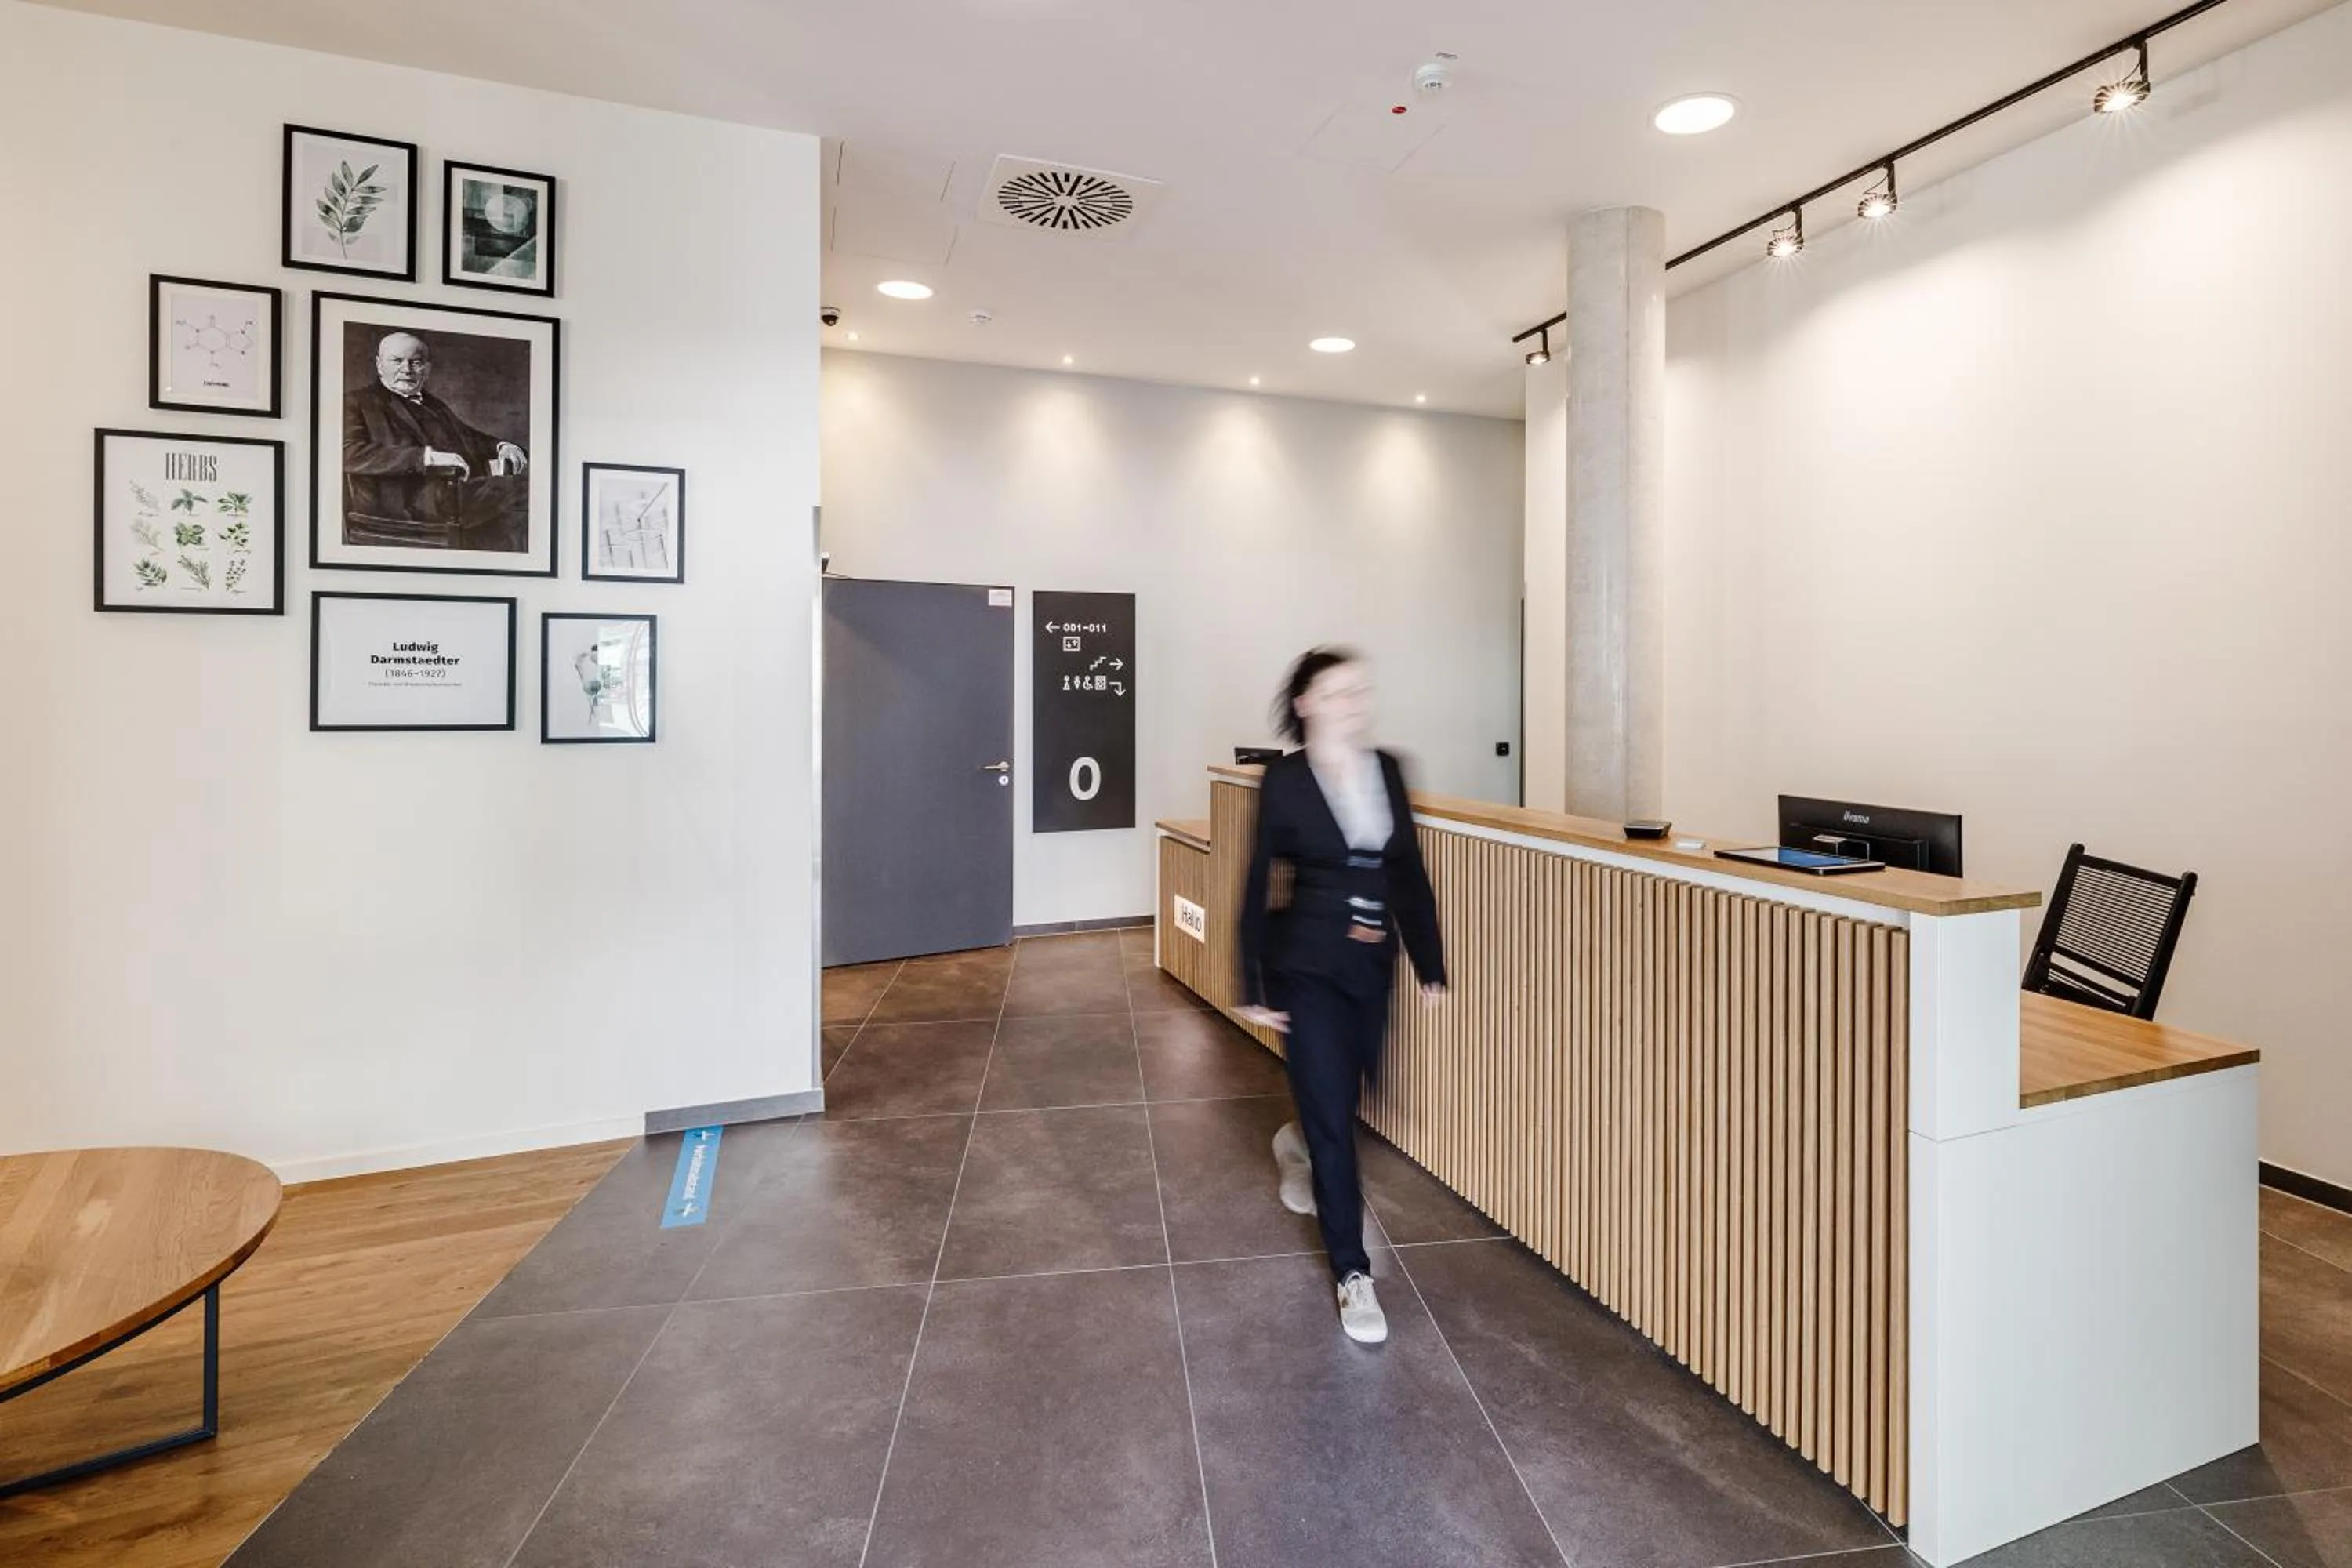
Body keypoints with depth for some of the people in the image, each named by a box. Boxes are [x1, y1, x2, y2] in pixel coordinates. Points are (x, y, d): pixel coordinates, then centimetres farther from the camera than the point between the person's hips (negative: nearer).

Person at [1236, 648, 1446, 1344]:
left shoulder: (1387, 769, 2)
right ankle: (1353, 1275, 17)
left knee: (1344, 1101, 20)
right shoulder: (1284, 781, -11)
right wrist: (1255, 986, -8)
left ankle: (1295, 1145, 55)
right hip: (1307, 968, -5)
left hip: (1372, 966, 5)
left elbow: (1409, 871, 7)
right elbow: (1259, 885, -8)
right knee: (1334, 1118, 0)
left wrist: (1430, 962, 8)